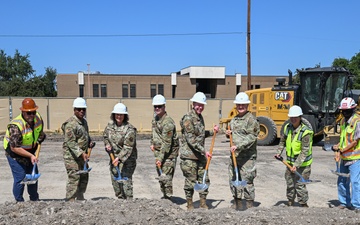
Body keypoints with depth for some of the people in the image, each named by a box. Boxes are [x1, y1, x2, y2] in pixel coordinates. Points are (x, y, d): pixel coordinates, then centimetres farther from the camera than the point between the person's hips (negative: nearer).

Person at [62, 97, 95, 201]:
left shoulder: (84, 121, 12)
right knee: (74, 178, -10)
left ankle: (80, 198, 29)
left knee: (84, 177, 15)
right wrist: (81, 153, -31)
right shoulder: (70, 124, -18)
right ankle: (70, 200, -3)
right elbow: (71, 143, -24)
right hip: (71, 155, -9)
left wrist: (90, 142, 7)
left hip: (82, 155, 9)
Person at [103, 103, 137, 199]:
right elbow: (105, 136, 20)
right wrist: (107, 144, 0)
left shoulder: (129, 129, -19)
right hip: (114, 156, 7)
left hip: (127, 158, -7)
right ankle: (120, 198, 30)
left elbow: (127, 148, -23)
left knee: (126, 178, -13)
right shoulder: (110, 124, 2)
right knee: (115, 179, 14)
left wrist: (119, 158, -31)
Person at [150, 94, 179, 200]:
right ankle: (165, 197, 27)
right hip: (158, 153, 9)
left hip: (168, 153, -9)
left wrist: (160, 158, -25)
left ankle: (168, 198, -3)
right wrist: (152, 143, 13)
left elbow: (166, 143, -24)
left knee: (166, 178, -11)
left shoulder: (168, 122, -21)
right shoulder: (155, 118, 8)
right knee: (161, 178, 15)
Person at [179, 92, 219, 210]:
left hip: (200, 155, 8)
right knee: (191, 181, 1)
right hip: (189, 155, -8)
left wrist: (212, 131, 14)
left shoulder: (200, 117, 14)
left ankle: (203, 203, 21)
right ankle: (190, 205, 14)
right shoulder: (188, 118, -13)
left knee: (204, 180, 9)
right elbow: (190, 139, -19)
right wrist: (204, 151, -20)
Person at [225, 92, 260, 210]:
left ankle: (250, 204, 7)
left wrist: (238, 146, -25)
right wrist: (228, 133, 9)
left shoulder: (251, 119, -8)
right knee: (233, 178, 10)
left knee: (247, 180, -4)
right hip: (234, 155, 8)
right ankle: (237, 202, 22)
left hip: (247, 156, -8)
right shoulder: (233, 119, 17)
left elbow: (251, 137, -17)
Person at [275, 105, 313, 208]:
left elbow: (305, 152, -22)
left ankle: (303, 204, 11)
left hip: (302, 164, -7)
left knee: (300, 185, -5)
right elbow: (282, 141, 18)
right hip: (290, 162, 7)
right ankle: (290, 202, 34)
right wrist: (279, 152, 6)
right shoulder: (287, 128, 0)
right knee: (290, 183, 17)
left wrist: (296, 165, -25)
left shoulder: (305, 132, -20)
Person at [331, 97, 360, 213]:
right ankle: (344, 202, 26)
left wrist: (342, 150, -13)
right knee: (341, 181, 13)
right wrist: (337, 146, 4)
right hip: (344, 157, 8)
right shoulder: (343, 121, 12)